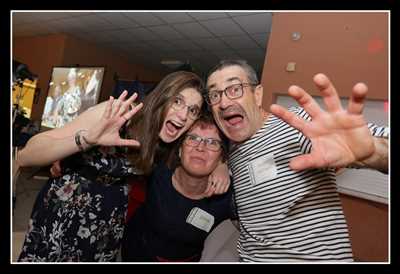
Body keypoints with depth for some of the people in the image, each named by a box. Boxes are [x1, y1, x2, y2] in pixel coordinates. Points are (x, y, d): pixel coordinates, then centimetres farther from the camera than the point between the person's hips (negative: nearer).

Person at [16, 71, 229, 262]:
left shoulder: (171, 147, -9)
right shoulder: (114, 114, -23)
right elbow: (25, 156, -23)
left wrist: (220, 165, -14)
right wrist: (86, 139, -42)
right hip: (59, 224, -3)